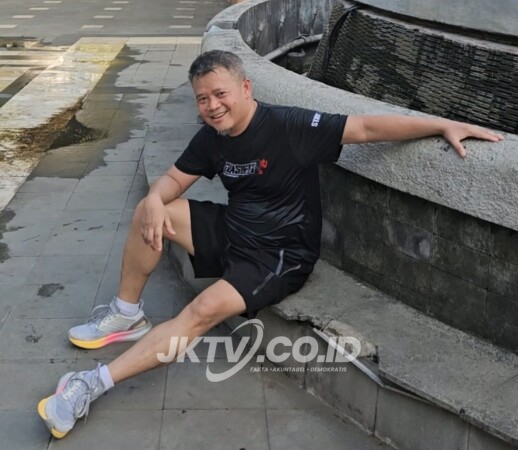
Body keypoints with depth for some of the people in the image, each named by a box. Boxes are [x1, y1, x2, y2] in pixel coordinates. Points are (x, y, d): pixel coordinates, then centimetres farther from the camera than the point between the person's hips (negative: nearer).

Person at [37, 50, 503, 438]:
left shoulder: (288, 126, -22)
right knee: (150, 215, -6)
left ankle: (95, 383, -25)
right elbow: (173, 179, 7)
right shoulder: (211, 138, -2)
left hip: (280, 255, -7)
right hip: (232, 233, 7)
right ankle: (127, 315, 9)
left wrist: (444, 124, -28)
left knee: (206, 310, -28)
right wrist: (154, 200, -17)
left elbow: (367, 127, -23)